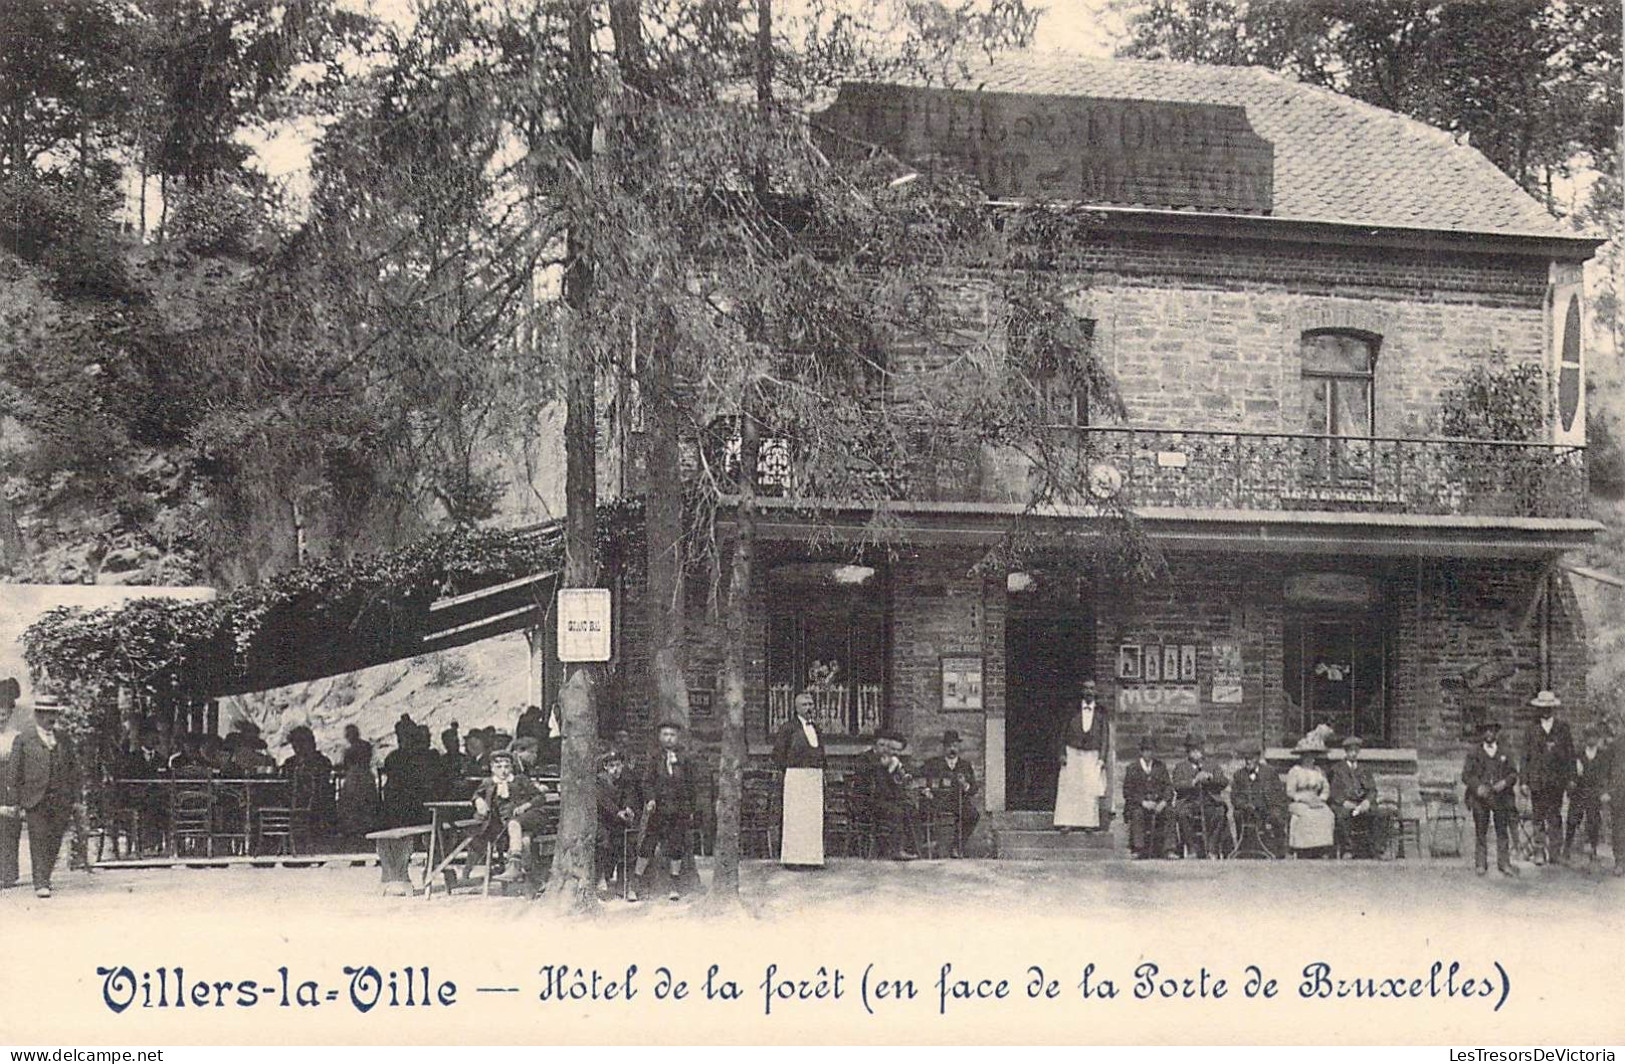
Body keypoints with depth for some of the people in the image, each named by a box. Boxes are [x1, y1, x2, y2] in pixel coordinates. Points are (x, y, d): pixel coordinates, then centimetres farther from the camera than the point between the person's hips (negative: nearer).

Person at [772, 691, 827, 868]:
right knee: (795, 816, -6)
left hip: (815, 778, 6)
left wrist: (819, 772, 13)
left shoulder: (815, 728, 16)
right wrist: (789, 771, -4)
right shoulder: (789, 727, -4)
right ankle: (792, 858, -4)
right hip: (796, 776, -6)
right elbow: (777, 753, -4)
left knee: (814, 817, 5)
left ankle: (812, 857, 9)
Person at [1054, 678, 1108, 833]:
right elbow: (1064, 732, 4)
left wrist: (1102, 757, -2)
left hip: (1092, 756, 0)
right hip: (1073, 753, 0)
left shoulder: (1100, 712, 4)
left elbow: (1104, 735, 5)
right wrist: (1063, 753, -3)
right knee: (1069, 788, -4)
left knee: (1090, 790, -2)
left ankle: (1090, 823, 2)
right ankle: (1067, 823, -5)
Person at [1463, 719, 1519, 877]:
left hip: (1501, 798, 1)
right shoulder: (1474, 753, 7)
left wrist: (1505, 782, -11)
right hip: (1480, 798, -1)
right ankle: (1481, 865, 6)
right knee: (1480, 833, 0)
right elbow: (1466, 775, 2)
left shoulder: (1504, 754, 12)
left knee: (1503, 832, 0)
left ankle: (1504, 863, 5)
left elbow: (1513, 773, 10)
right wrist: (1477, 787, -15)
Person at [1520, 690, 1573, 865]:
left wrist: (1571, 777, 1)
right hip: (1537, 780, 1)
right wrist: (1524, 780, 2)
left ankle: (1555, 851, 5)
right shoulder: (1532, 730, 8)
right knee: (1539, 818, 1)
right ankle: (1539, 852, 4)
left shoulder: (1563, 728, 7)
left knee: (1554, 816, -1)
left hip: (1557, 780, -1)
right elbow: (1525, 756, 8)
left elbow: (1570, 753, 7)